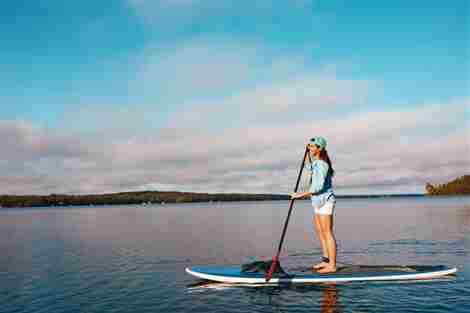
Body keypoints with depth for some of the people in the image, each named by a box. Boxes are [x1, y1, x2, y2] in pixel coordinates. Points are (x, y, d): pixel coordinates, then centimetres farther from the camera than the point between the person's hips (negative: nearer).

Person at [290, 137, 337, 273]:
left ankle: (332, 265, 0)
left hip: (325, 200, -10)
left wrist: (301, 194, -22)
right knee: (319, 231, 17)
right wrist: (308, 152, 20)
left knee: (327, 233, -6)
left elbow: (318, 187, -25)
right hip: (319, 201, 10)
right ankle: (326, 260, 27)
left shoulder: (322, 164, -19)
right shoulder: (317, 162, 11)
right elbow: (308, 167, 33)